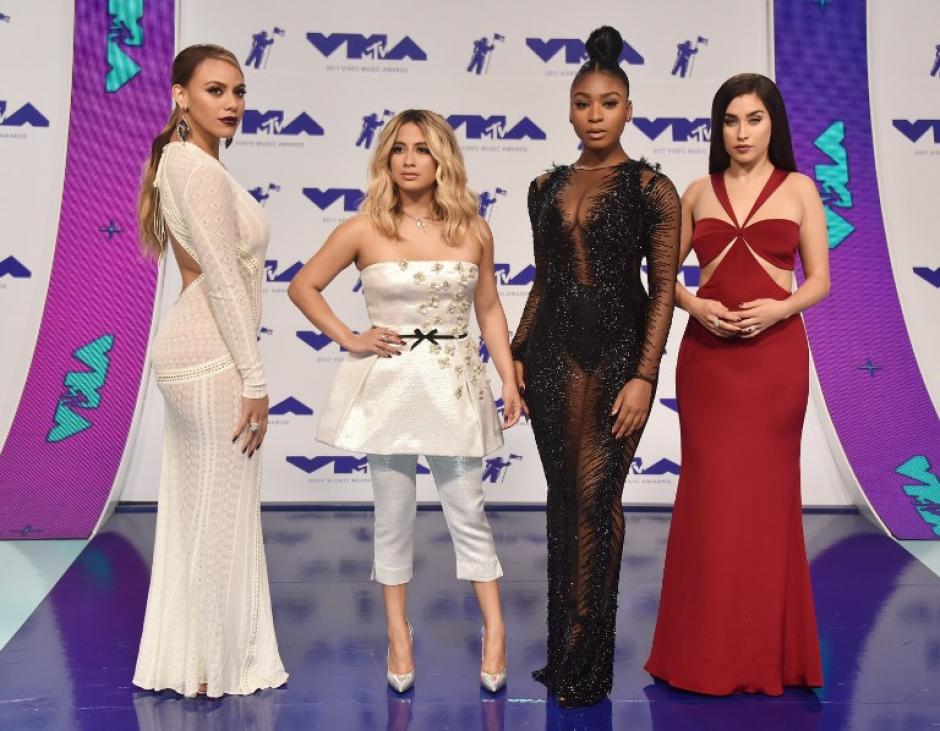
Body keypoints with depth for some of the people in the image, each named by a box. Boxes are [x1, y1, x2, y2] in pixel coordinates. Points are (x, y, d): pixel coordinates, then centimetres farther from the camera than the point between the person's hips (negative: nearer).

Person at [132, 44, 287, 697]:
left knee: (194, 508, 15)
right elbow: (225, 282, -19)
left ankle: (184, 658, 27)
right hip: (212, 356, -10)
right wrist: (255, 380, -18)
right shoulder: (201, 169, -15)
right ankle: (219, 667, 13)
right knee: (222, 511, 0)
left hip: (193, 350, 10)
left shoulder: (183, 163, 16)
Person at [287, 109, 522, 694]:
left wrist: (510, 382, 5)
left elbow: (489, 310, 10)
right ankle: (398, 634, 22)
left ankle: (495, 631, 16)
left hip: (454, 386, 1)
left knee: (467, 512, 4)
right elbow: (303, 286, 5)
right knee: (394, 513, 9)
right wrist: (349, 339, -4)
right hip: (387, 385, 0)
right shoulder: (364, 231, -3)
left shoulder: (473, 232, 2)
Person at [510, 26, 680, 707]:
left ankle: (585, 662, 3)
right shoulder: (547, 188, 10)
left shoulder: (652, 189, -3)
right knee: (564, 499, 9)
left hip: (618, 352, -4)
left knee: (594, 498, -7)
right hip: (554, 352, 4)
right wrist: (516, 356, 9)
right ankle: (565, 650, 20)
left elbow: (663, 289, -6)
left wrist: (644, 376, -14)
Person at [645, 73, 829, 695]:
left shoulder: (798, 189, 5)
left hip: (775, 351, -1)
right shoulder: (698, 193, 9)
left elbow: (819, 280, 4)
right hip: (707, 353, 1)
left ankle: (764, 647, 16)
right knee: (710, 494, 2)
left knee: (765, 492, 3)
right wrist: (696, 304, -9)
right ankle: (707, 648, 12)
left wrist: (779, 307, -15)